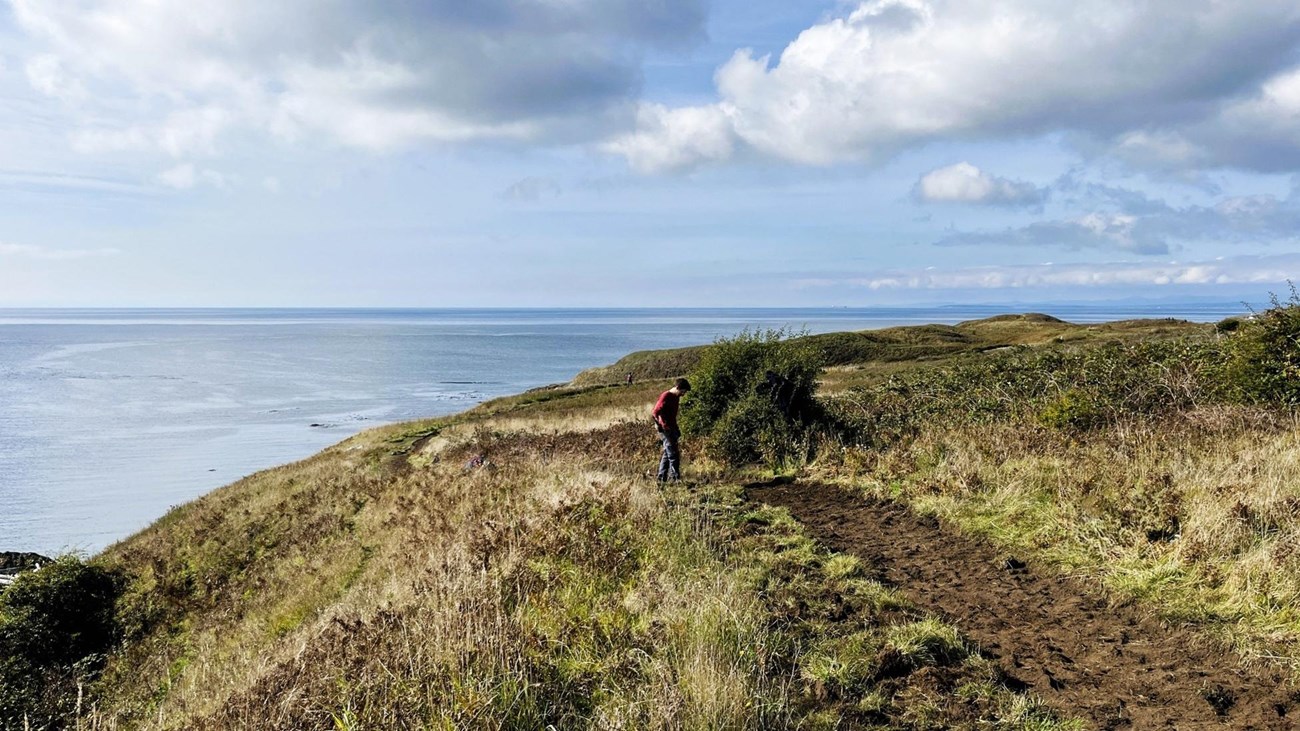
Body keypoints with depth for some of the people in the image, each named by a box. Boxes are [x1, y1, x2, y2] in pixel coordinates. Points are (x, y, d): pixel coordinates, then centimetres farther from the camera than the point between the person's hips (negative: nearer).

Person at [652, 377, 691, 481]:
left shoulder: (676, 397, 11)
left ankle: (662, 479, 20)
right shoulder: (666, 396, -15)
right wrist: (659, 426, -21)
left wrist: (676, 429, 16)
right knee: (673, 455, -9)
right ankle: (676, 478, -7)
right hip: (666, 430, -9)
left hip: (672, 429, 9)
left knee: (667, 454, 13)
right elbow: (655, 413, -19)